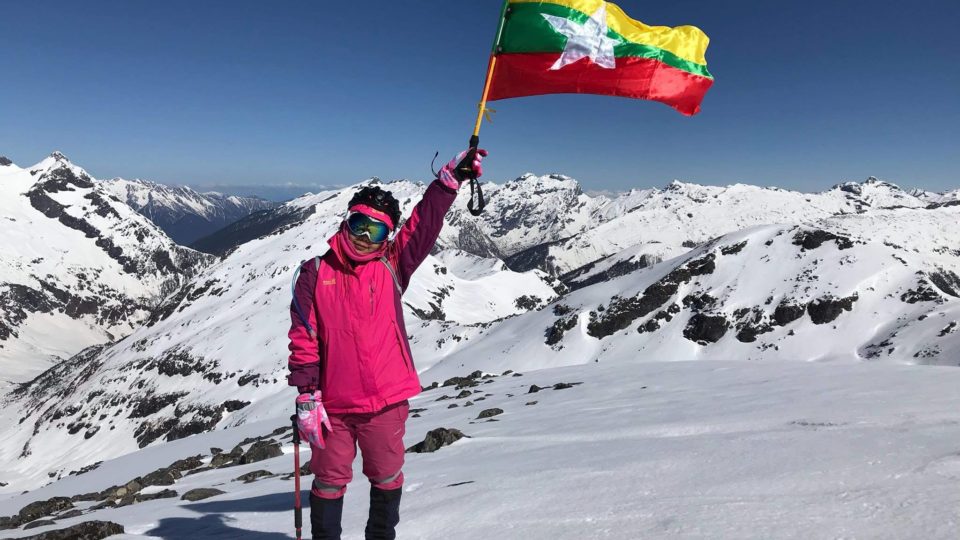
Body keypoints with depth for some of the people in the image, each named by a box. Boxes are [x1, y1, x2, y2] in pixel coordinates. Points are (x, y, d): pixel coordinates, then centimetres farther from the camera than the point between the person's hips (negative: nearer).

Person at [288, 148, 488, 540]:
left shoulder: (391, 268, 0)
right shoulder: (315, 273, -3)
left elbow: (423, 225, -7)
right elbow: (303, 340, -4)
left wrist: (451, 180, -15)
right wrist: (307, 397, -8)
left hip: (386, 402, 2)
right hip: (333, 405, -1)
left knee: (387, 479, 18)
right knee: (329, 483, 13)